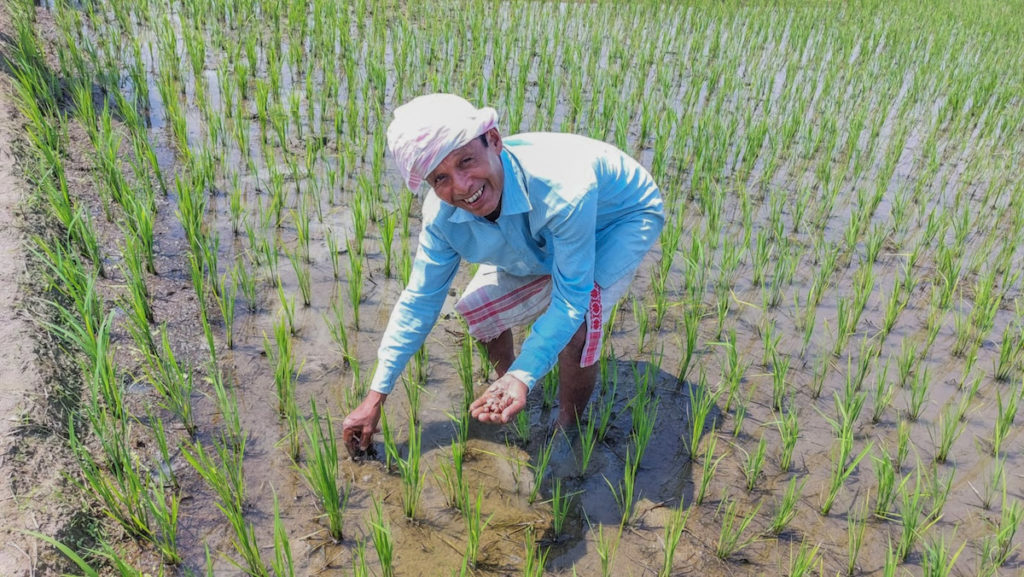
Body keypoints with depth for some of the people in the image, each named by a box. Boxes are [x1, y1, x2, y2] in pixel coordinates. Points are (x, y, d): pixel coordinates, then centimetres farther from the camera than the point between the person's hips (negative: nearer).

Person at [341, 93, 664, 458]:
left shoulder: (562, 187, -45)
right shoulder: (442, 215, -24)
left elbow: (571, 297, -35)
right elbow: (419, 300, -13)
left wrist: (523, 377, -46)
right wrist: (375, 397, -11)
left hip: (623, 217, -5)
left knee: (576, 326, -30)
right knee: (477, 307, 0)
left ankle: (568, 428, -1)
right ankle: (506, 390, 30)